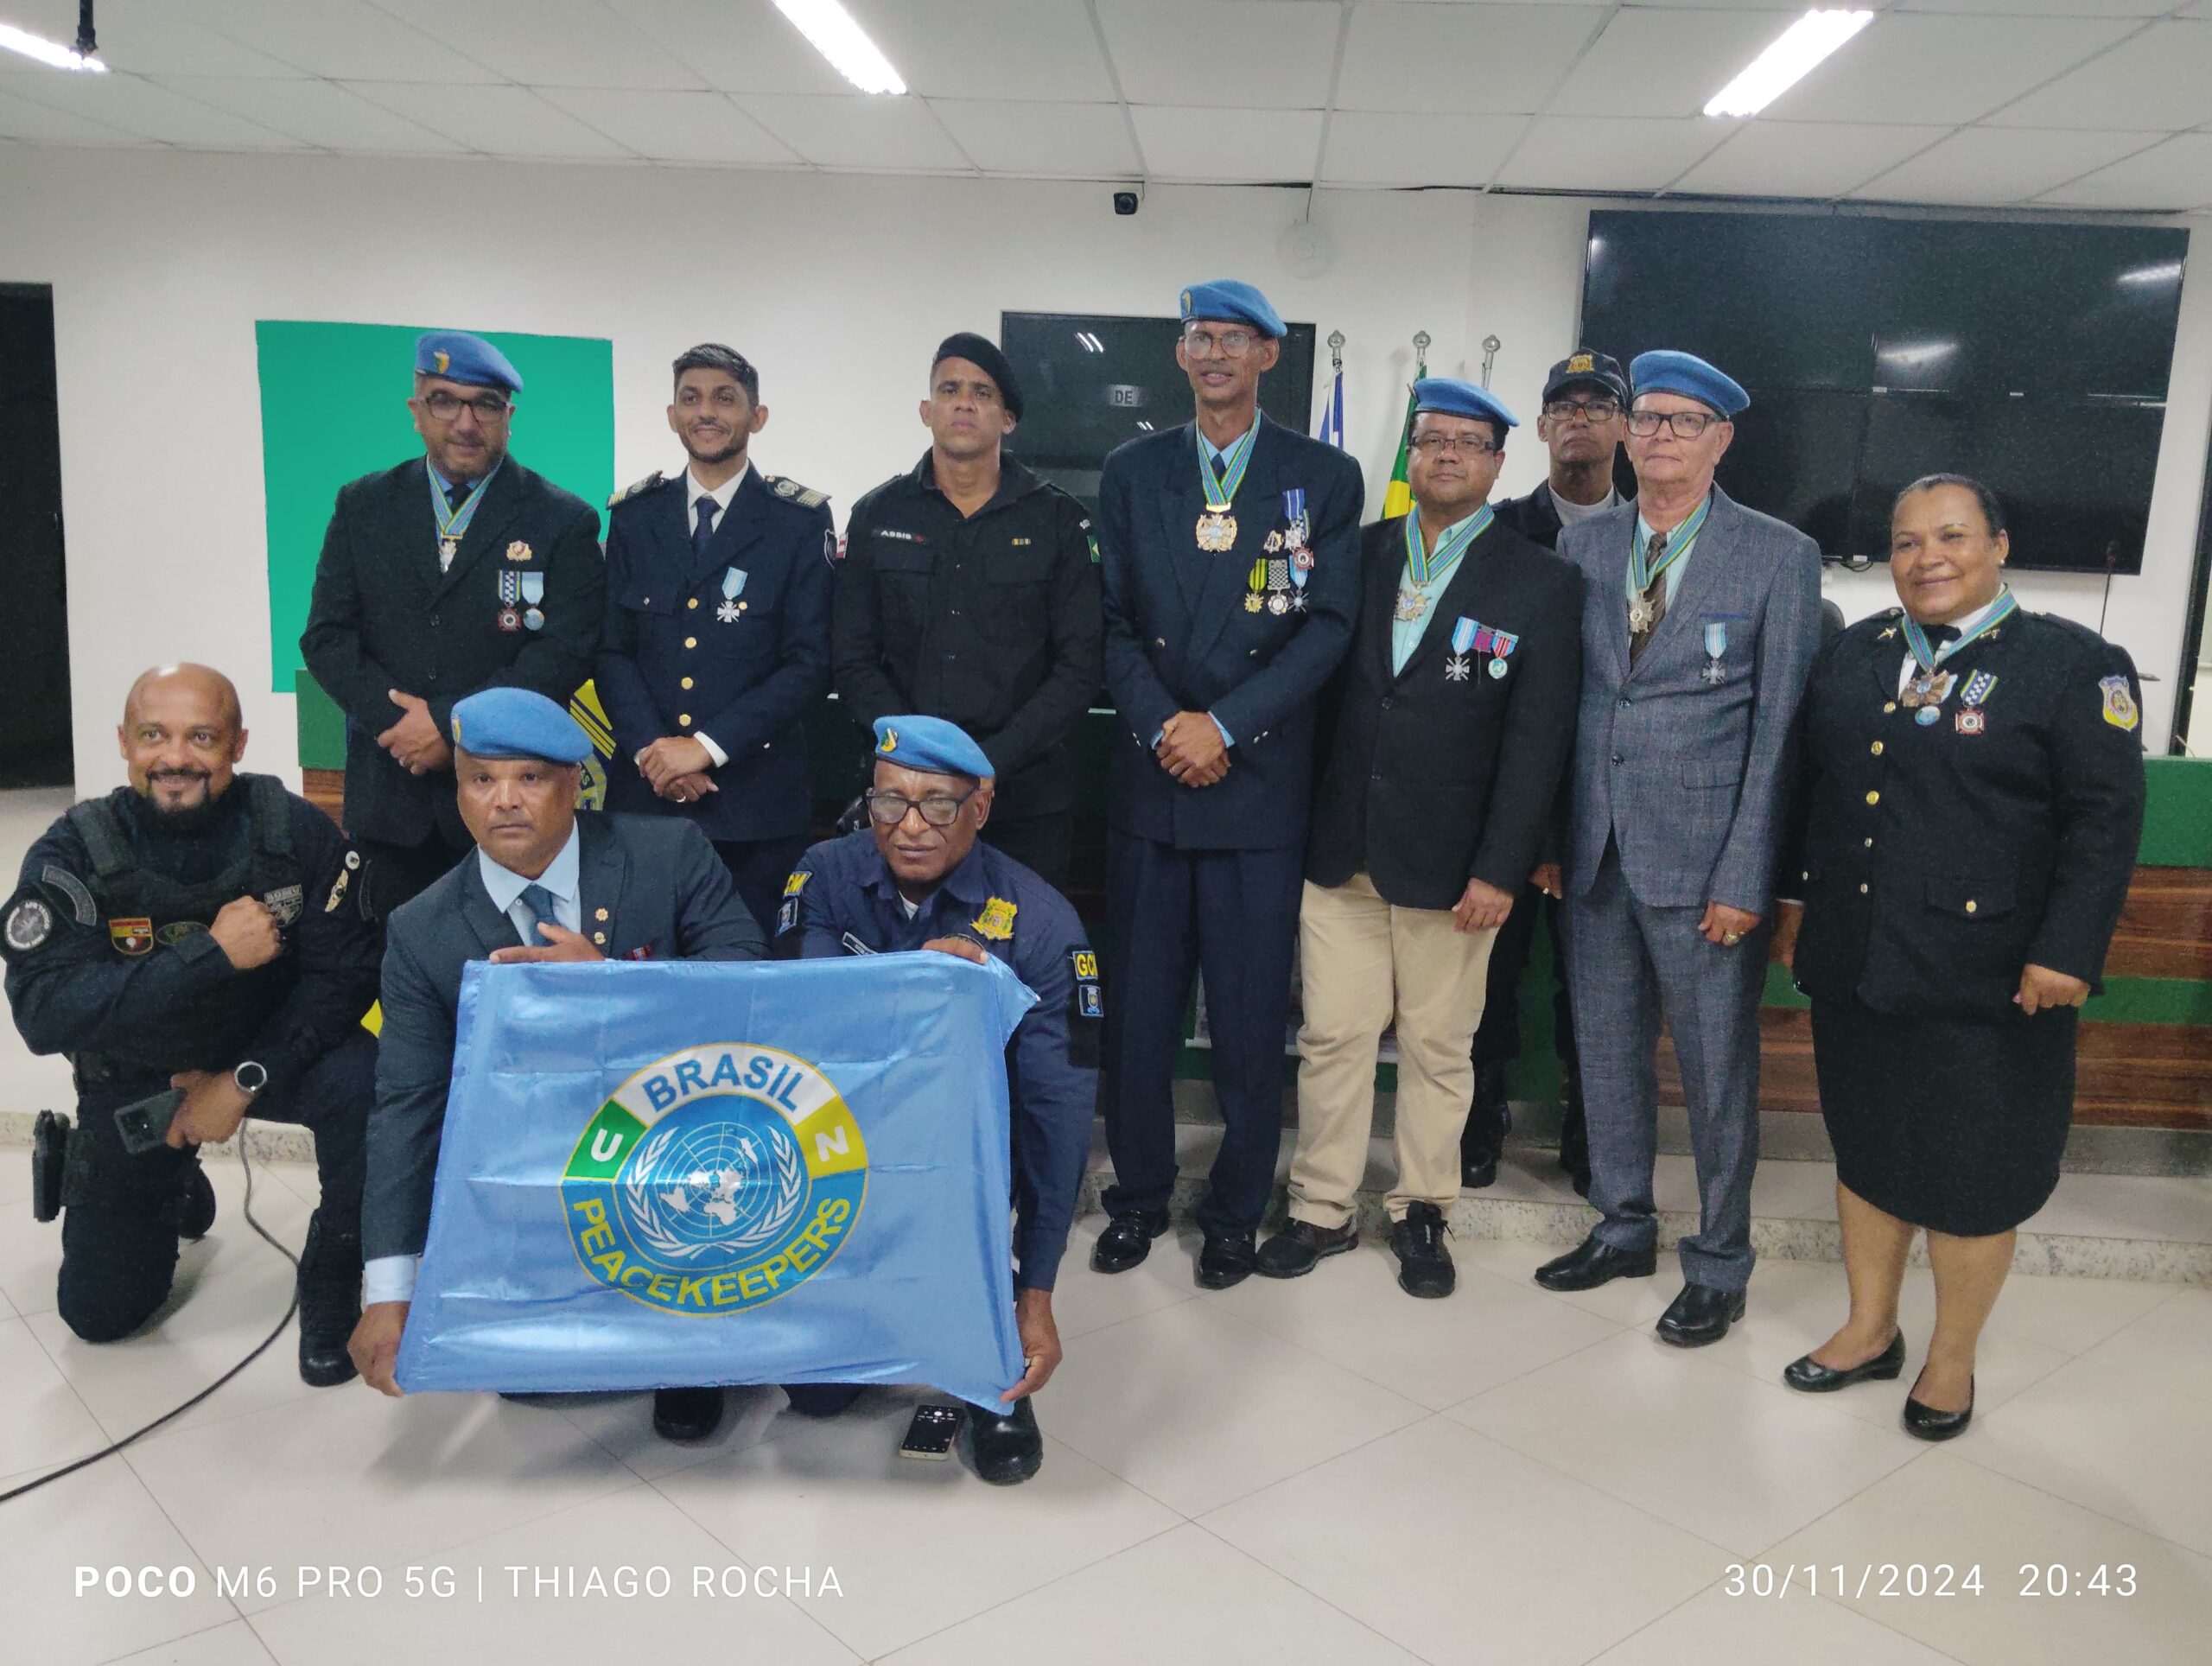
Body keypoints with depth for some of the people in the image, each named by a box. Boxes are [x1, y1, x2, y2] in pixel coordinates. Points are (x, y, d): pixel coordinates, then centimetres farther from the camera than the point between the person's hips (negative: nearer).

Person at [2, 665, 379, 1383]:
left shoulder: (295, 831, -19)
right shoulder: (73, 854, -19)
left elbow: (344, 974, -18)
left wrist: (244, 1080, -25)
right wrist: (213, 952, -37)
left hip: (271, 1048, -1)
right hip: (133, 1075, 1)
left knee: (364, 1083, -34)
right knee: (99, 1313, 7)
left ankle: (331, 1282, -8)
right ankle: (173, 1187, 40)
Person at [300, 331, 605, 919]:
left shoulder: (563, 520, 0)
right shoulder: (363, 506, 10)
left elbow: (567, 649, -9)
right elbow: (326, 635, 6)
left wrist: (451, 721, -15)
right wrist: (394, 720, -10)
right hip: (393, 799, 3)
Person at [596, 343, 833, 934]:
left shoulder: (801, 521, -1)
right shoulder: (634, 514, 9)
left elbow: (810, 661, -7)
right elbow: (612, 649, 7)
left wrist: (708, 745, -14)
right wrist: (650, 747, -9)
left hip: (757, 798, -2)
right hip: (645, 792, 3)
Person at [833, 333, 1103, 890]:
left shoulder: (1059, 521, 3)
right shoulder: (876, 516, 8)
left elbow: (1079, 669, -2)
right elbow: (853, 661, 4)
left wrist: (991, 761, -12)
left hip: (1027, 796, -1)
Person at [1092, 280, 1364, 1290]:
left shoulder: (1324, 478, 4)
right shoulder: (1132, 473, 11)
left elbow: (1329, 626, -4)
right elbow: (1113, 620, 6)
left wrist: (1225, 725, -13)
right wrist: (1160, 727, -9)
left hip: (1261, 787, -2)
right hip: (1149, 780, 2)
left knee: (1250, 1014, 4)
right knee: (1138, 1004, 7)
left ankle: (1236, 1209, 21)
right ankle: (1139, 1194, 24)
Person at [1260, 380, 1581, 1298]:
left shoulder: (1542, 582, 0)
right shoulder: (1359, 554, 7)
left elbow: (1538, 738, -5)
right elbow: (1318, 688, 8)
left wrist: (1500, 869, -10)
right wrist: (1303, 822, 1)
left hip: (1448, 863, -2)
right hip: (1339, 846, 2)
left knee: (1439, 1047, 9)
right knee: (1332, 1036, 7)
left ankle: (1422, 1212, 26)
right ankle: (1324, 1207, 22)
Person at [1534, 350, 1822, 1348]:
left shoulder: (1779, 556, -3)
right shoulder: (1582, 546, 8)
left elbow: (1780, 729, -7)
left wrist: (1745, 879, -12)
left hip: (1703, 861, -4)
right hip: (1596, 851, 4)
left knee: (1718, 1069, 6)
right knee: (1607, 1052, 15)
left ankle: (1719, 1265, 24)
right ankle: (1623, 1229, 34)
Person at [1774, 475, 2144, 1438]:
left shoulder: (2073, 663, -6)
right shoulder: (1854, 654, 9)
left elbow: (2105, 818, -10)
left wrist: (2067, 951, -15)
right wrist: (1798, 897, 14)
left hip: (1984, 982, -5)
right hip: (1855, 962, 5)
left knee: (1971, 1176, 7)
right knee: (1866, 1151, 16)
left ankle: (1952, 1361, 27)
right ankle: (1870, 1331, 34)